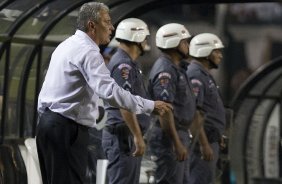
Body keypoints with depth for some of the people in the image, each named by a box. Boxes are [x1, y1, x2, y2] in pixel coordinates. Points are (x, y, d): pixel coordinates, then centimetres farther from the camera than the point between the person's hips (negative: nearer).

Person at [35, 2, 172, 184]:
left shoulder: (67, 45, 17)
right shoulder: (88, 51, -15)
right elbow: (110, 91, -27)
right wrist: (150, 106, -23)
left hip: (48, 121, 10)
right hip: (67, 128, -10)